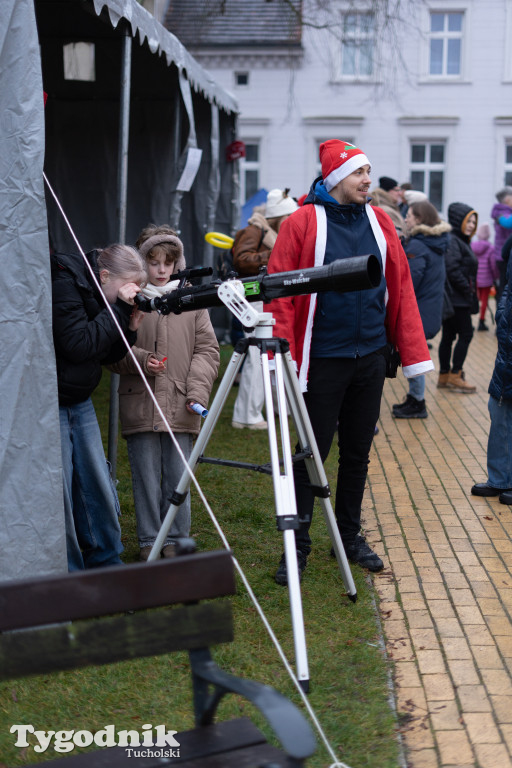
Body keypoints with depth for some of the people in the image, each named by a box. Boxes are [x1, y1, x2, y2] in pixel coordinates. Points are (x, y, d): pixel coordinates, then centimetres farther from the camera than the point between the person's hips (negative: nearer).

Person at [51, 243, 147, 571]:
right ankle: (67, 573, 9)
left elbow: (106, 355, 11)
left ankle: (107, 561, 25)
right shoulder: (64, 285, -18)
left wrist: (129, 329, -6)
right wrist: (118, 310, -22)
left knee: (98, 484, 11)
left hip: (80, 402, 8)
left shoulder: (101, 296, 7)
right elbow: (79, 345, -25)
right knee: (59, 492, -4)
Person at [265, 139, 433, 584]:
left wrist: (413, 353, 4)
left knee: (358, 452, 13)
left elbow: (401, 289, 8)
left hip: (371, 357, 5)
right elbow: (280, 293, -10)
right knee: (313, 452, 2)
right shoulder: (303, 223, -8)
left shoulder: (379, 222, 7)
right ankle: (298, 545, 14)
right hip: (324, 359, -4)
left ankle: (350, 537, 27)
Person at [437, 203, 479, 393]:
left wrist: (470, 292, 12)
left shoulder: (460, 241, 17)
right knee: (466, 334, -5)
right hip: (456, 298, -10)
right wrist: (467, 289, -17)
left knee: (448, 336, 11)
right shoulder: (452, 241, -15)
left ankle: (444, 377, 16)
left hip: (455, 299, 10)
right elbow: (452, 269, -24)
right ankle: (455, 376, 0)